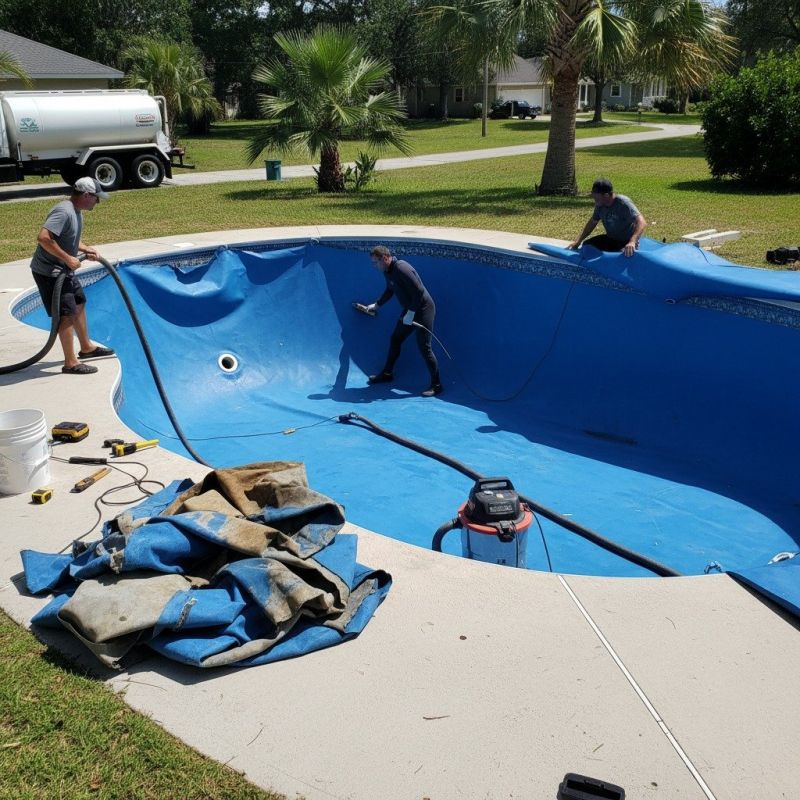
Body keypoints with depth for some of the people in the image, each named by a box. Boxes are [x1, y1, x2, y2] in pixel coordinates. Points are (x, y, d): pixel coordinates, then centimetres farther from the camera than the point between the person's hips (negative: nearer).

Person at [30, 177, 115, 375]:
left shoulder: (76, 211, 8)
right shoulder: (63, 212, -24)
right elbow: (43, 238, -34)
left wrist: (86, 249, 6)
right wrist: (68, 258, -28)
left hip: (63, 270, 11)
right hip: (49, 272, -11)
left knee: (79, 304, 22)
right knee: (67, 313, -9)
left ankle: (86, 347, 38)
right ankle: (70, 363, -3)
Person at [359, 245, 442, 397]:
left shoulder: (401, 269, -25)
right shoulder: (387, 272, 4)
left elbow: (419, 291, -27)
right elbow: (390, 291, 25)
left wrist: (410, 313, -24)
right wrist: (376, 305, 25)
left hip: (423, 308, -10)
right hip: (410, 309, 10)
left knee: (424, 346, -10)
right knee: (395, 339, 17)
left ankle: (436, 385, -4)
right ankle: (387, 373, 33)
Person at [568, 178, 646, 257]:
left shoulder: (623, 203, -26)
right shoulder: (600, 205, -5)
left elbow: (641, 222, -36)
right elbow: (592, 222, 12)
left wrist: (632, 242, -54)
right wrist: (578, 241, 3)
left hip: (626, 243, -7)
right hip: (610, 239, 7)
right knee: (587, 245, -4)